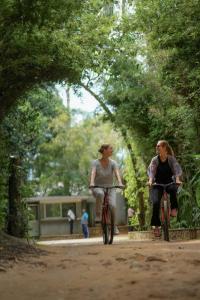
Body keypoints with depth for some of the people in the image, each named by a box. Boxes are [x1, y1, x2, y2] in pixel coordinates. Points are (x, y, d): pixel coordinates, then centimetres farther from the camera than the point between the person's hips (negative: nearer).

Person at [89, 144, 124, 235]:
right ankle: (98, 215, -22)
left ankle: (114, 226, -3)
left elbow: (117, 173, -17)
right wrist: (92, 183, -42)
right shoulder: (96, 162, -5)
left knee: (112, 206, -22)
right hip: (98, 187, -2)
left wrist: (120, 183, -37)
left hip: (110, 188, 2)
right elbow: (93, 173, -22)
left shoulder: (113, 163, -1)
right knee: (100, 194, -39)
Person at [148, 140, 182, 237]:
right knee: (156, 203, -21)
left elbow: (176, 169, -15)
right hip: (158, 184, 1)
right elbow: (151, 171, -14)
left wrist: (177, 179, -35)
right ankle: (156, 226, -11)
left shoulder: (171, 159, -4)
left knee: (173, 189, -38)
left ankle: (174, 208, -15)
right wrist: (150, 180, -34)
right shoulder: (155, 160, -2)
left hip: (169, 182, -1)